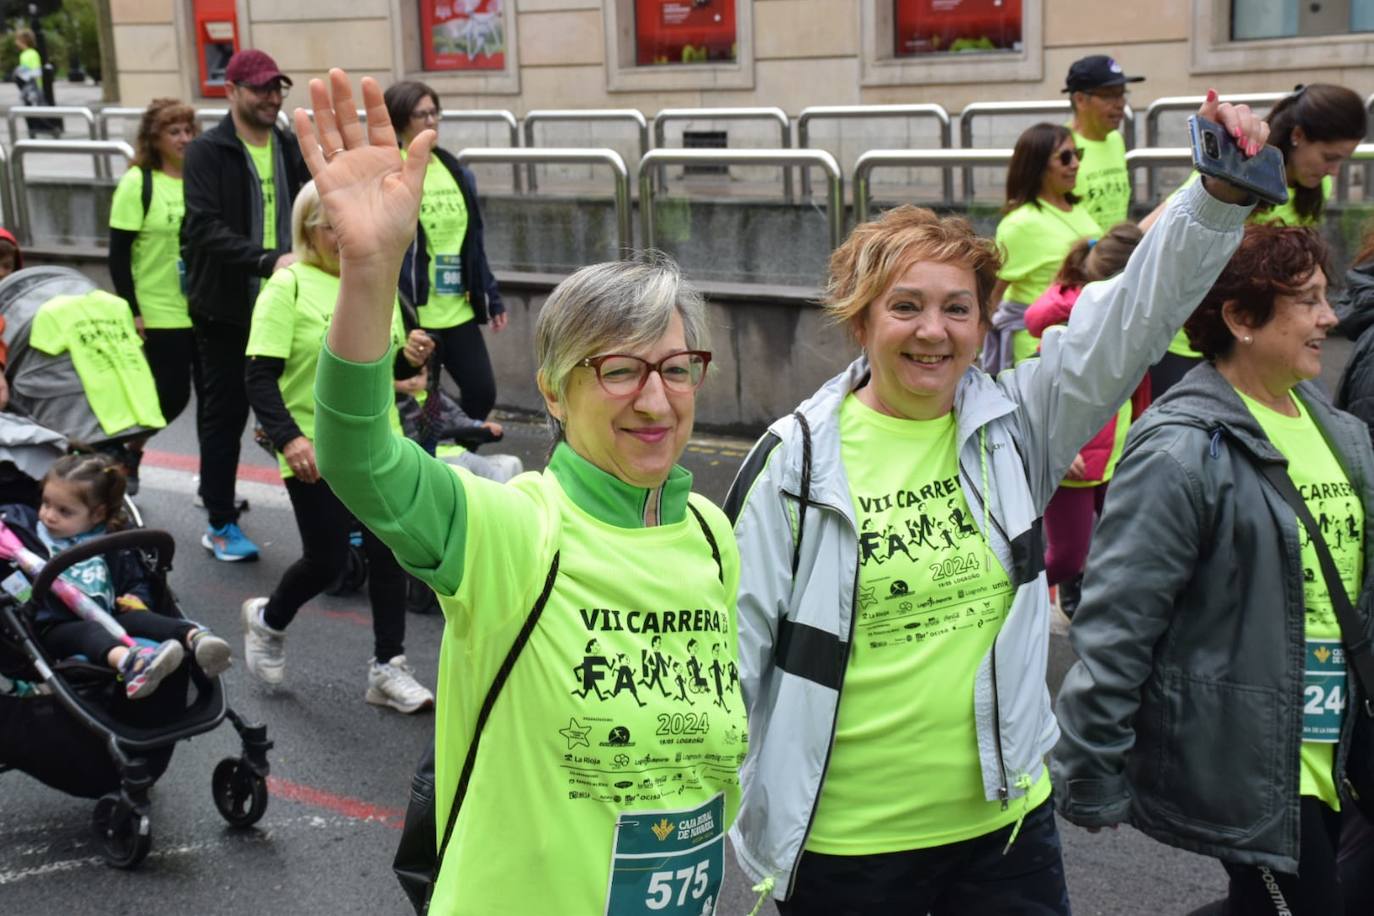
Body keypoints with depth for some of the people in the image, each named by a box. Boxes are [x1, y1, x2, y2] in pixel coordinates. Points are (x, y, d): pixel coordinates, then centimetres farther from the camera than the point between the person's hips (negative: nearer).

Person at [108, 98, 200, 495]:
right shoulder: (138, 183, -8)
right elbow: (119, 254, -7)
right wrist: (131, 311, -11)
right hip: (161, 313, -4)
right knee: (172, 394, 0)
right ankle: (128, 450, 28)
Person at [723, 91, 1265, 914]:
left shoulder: (1014, 425, -1)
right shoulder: (798, 458, -9)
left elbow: (1136, 314, -9)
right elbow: (737, 643, -6)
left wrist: (1221, 193, -23)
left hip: (1005, 822, 3)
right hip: (844, 841, -3)